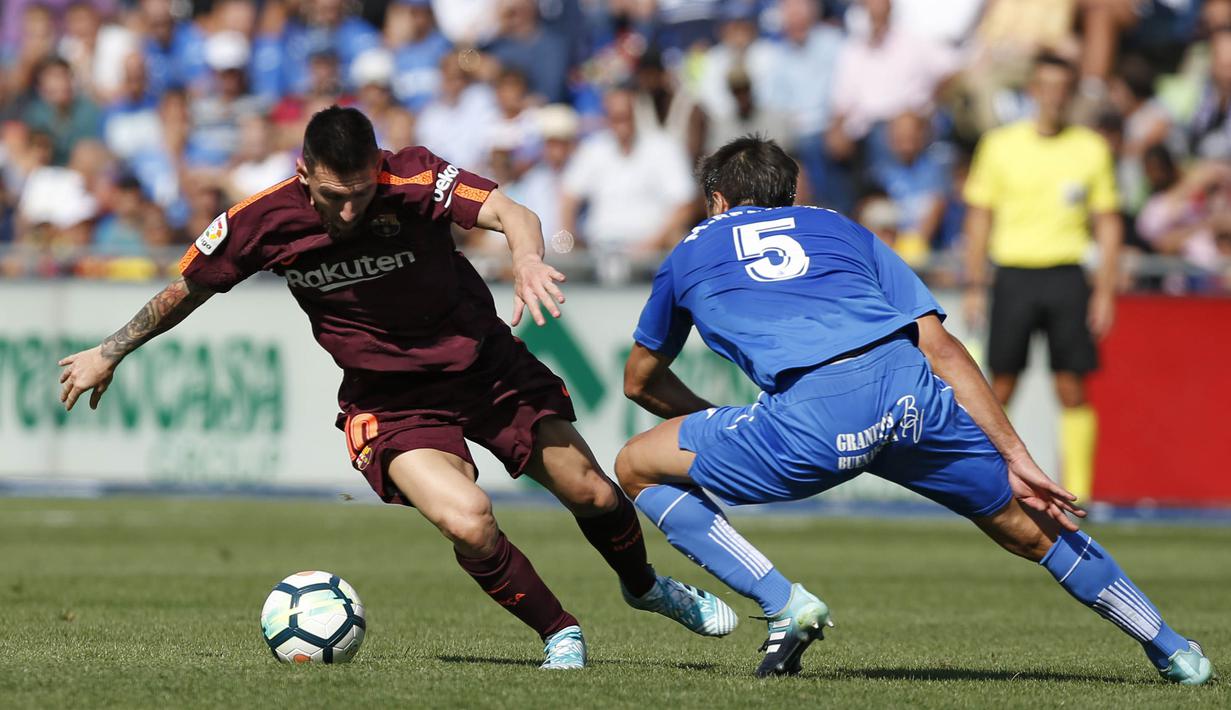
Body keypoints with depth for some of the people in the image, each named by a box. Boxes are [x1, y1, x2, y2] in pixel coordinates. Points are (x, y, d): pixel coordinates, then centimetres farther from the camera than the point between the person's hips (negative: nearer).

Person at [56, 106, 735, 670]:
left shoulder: (415, 178, -22)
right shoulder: (261, 222, -16)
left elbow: (512, 214, -37)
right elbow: (186, 290, 2)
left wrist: (527, 258, -59)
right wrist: (109, 353, 9)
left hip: (485, 364, 0)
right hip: (391, 403, 0)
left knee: (592, 494, -1)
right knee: (467, 523, -25)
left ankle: (643, 586, 35)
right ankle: (559, 633, 2)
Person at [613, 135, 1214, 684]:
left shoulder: (691, 253, 29)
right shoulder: (841, 230, 32)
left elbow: (640, 381, 40)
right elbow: (940, 349, 23)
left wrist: (716, 423, 51)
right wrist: (1016, 458, 22)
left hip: (808, 417, -3)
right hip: (909, 390, 3)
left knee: (637, 468, 16)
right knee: (1027, 526, 24)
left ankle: (783, 602, 3)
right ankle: (1173, 652, 31)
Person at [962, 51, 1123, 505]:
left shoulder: (1092, 149, 6)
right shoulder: (1000, 145, 5)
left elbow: (1108, 224, 8)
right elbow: (979, 217, 8)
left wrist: (1105, 292, 1)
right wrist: (974, 286, 2)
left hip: (1066, 276, 0)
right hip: (1013, 274, 0)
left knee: (1072, 389, -4)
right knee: (1001, 388, 0)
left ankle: (1077, 491, -1)